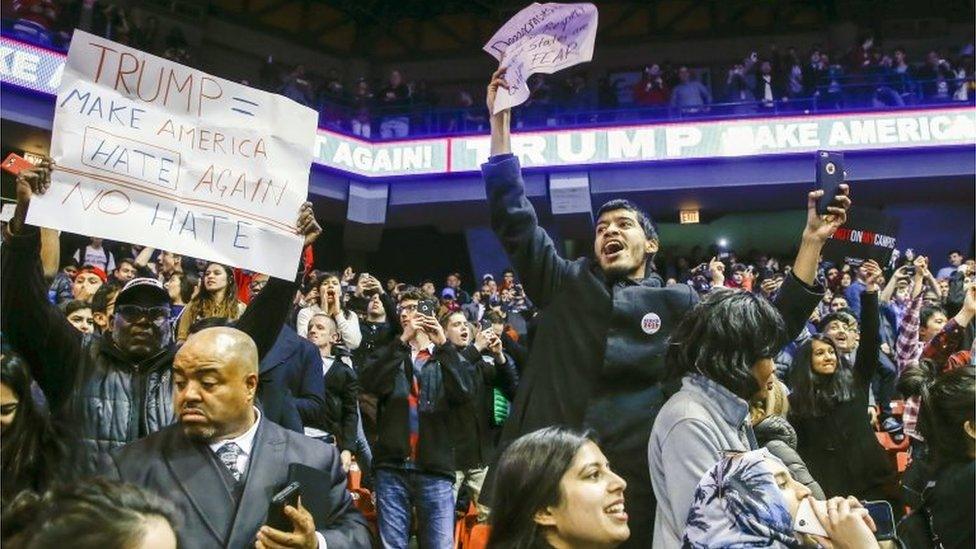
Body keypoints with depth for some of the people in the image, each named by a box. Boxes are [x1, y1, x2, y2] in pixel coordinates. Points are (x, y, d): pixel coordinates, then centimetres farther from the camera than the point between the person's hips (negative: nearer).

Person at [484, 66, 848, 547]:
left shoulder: (681, 304, 12)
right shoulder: (566, 285, 12)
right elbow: (513, 214, 8)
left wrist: (811, 242, 1)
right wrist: (500, 118, 3)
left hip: (637, 489, 0)